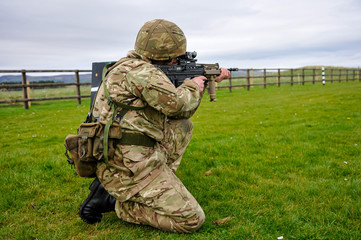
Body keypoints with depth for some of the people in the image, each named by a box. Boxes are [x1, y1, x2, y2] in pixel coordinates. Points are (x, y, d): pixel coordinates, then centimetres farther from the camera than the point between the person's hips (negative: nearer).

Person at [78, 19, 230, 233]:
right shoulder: (138, 71, -16)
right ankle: (116, 202, -2)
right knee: (192, 220, -9)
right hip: (128, 168, -10)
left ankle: (159, 184, 11)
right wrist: (192, 85, -2)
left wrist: (210, 79, 23)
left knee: (183, 127, 20)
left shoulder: (135, 66, 15)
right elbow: (177, 104, -25)